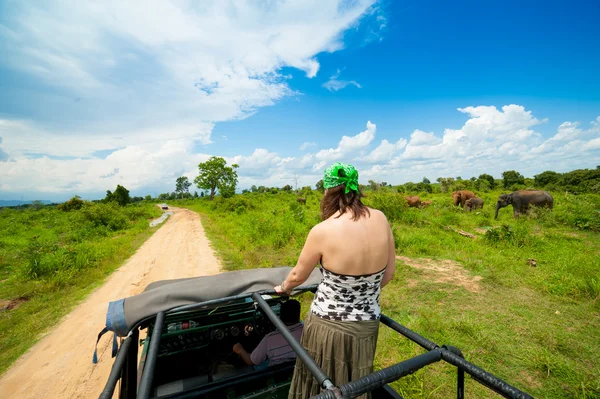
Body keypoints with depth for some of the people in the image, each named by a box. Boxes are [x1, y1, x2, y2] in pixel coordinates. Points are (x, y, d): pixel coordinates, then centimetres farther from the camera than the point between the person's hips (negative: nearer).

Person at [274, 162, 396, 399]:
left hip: (328, 325, -4)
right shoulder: (380, 219, -10)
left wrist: (283, 288, 17)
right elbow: (389, 273, 2)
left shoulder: (322, 231, -21)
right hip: (366, 326, 4)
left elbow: (298, 276, -5)